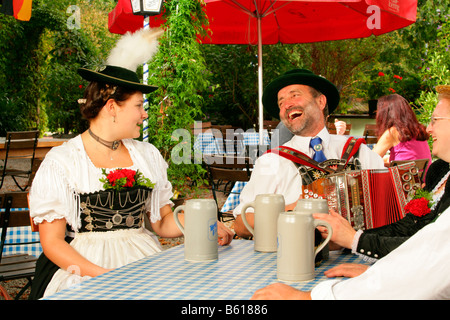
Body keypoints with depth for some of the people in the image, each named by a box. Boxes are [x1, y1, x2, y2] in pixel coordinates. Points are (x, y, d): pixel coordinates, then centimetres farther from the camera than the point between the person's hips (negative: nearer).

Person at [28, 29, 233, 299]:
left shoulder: (148, 155, 13)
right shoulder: (61, 162, -2)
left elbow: (163, 221, 13)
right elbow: (52, 242, -5)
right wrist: (105, 276, -19)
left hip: (143, 257, 5)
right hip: (81, 265, -4)